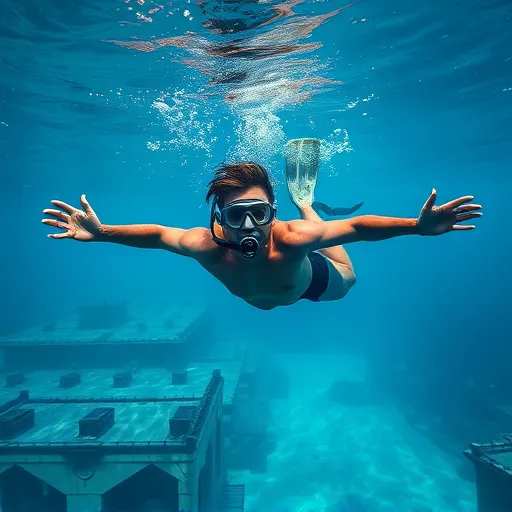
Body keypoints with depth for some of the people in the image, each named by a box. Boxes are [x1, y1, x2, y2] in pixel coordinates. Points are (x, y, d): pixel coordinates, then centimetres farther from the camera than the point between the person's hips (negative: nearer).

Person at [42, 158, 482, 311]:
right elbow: (156, 234, -30)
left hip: (310, 280, -2)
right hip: (259, 299, 2)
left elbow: (355, 227, -44)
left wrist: (418, 226, -55)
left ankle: (304, 201, 40)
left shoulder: (290, 238, -49)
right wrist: (101, 233, -39)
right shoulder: (208, 246, -43)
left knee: (345, 279, 33)